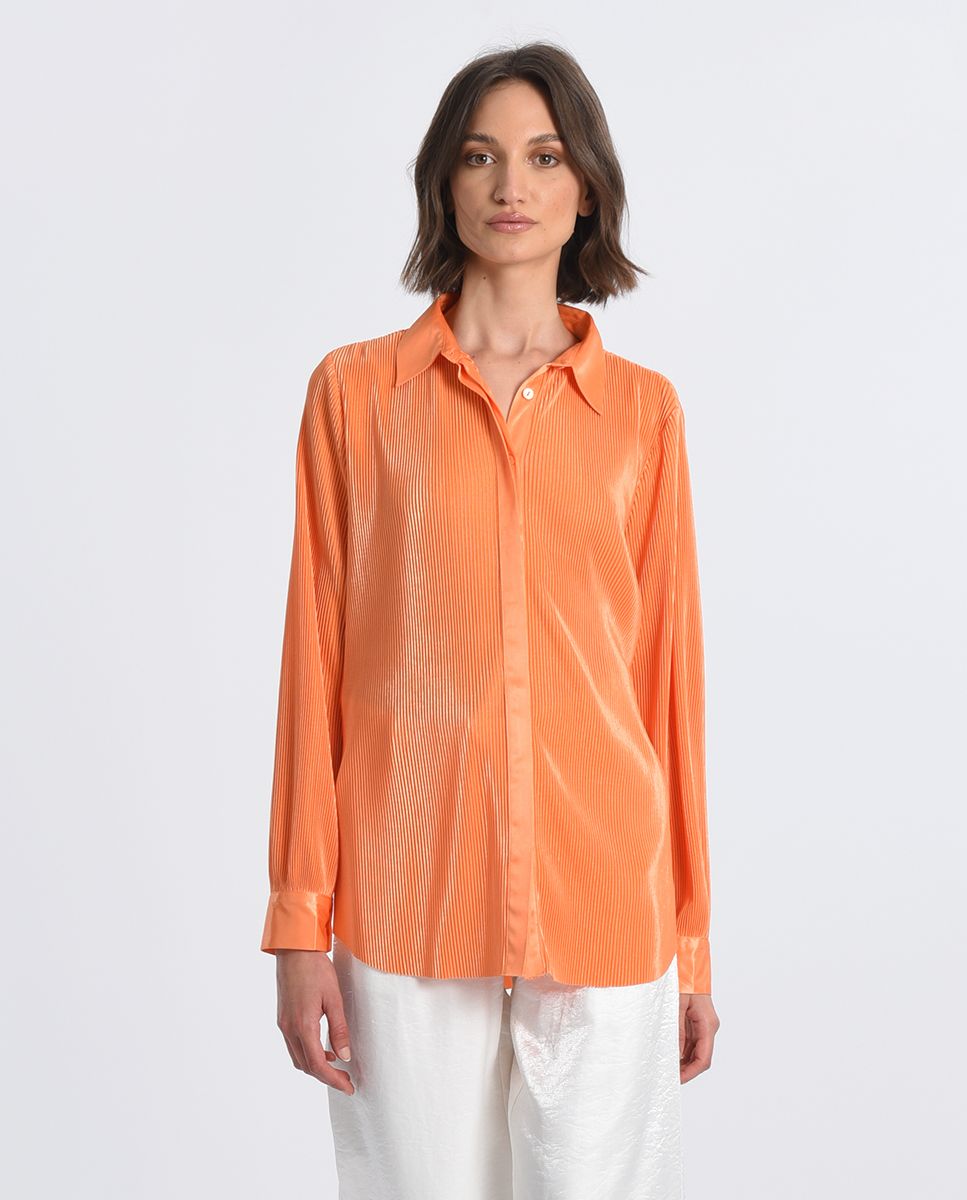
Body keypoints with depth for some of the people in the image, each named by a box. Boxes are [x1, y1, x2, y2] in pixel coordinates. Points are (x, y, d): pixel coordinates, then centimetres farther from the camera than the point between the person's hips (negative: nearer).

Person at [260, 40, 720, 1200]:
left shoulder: (641, 408, 5)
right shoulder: (356, 389, 3)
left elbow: (669, 667, 6)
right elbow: (315, 656, 2)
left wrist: (692, 943, 7)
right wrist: (299, 926, -1)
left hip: (601, 897, 1)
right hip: (408, 896, 0)